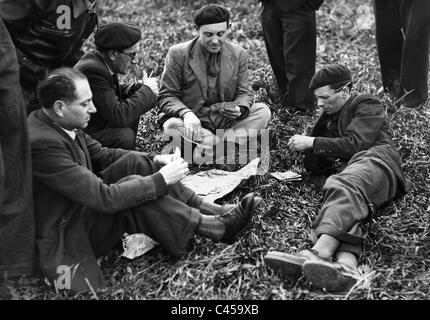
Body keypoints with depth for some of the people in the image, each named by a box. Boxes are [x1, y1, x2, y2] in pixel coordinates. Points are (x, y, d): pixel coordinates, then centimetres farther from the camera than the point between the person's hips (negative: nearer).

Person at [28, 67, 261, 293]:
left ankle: (211, 210, -5)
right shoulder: (42, 143, -31)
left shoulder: (59, 123, -2)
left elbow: (103, 155, 9)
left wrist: (155, 161, -5)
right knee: (131, 183, -27)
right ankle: (217, 227, -15)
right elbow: (104, 199, -32)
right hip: (64, 236, -9)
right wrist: (162, 179, -24)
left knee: (136, 162, -4)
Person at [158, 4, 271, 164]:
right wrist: (186, 113, -29)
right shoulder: (178, 54, -10)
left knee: (263, 111, -18)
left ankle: (209, 145, -24)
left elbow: (243, 93, 4)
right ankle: (230, 140, -21)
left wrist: (240, 109, -22)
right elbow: (167, 96, -7)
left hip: (226, 118, 3)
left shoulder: (239, 55, -1)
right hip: (193, 120, -3)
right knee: (171, 126, -34)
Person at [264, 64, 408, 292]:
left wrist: (313, 143, -1)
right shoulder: (329, 118, 37)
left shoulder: (367, 105, 16)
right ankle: (346, 265, -63)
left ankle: (319, 254, -63)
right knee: (349, 209, -32)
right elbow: (314, 167, 31)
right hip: (345, 173, 5)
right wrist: (305, 147, 12)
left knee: (344, 186, -38)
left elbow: (355, 144, -3)